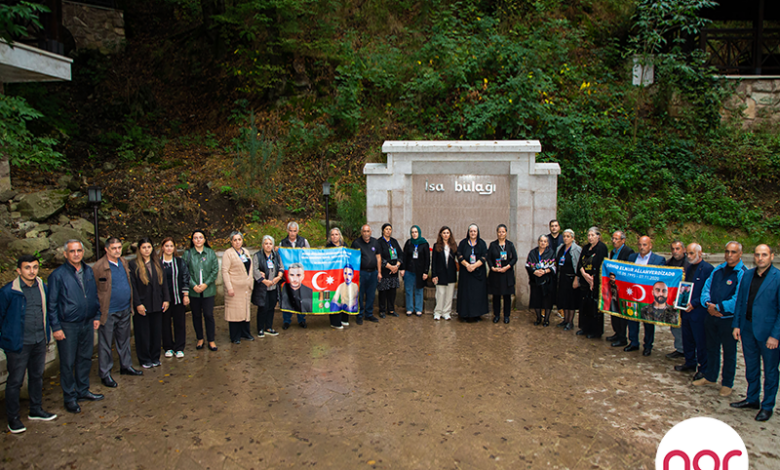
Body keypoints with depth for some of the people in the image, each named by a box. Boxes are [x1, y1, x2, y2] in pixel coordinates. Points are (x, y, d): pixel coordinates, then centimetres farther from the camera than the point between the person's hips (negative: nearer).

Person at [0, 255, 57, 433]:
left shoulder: (42, 287, 3)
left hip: (39, 341, 5)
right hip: (18, 343, -5)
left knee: (37, 376, 18)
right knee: (15, 381, 4)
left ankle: (36, 410, 33)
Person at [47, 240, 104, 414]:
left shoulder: (89, 271, 6)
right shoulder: (58, 275, -10)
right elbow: (51, 304, -8)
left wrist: (96, 316, 11)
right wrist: (56, 327, -11)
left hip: (87, 324, 5)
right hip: (68, 326, -5)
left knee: (85, 358, 15)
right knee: (68, 363, 4)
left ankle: (82, 390, 30)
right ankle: (69, 397, 17)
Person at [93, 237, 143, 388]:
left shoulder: (124, 263, 7)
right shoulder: (99, 267, -13)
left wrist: (131, 305, 15)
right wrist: (98, 313, -13)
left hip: (125, 310, 6)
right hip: (108, 312, -6)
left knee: (124, 340, 18)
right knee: (105, 344, 5)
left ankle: (126, 366, 32)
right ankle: (105, 374, 15)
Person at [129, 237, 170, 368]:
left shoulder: (157, 264, 10)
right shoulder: (133, 265, -4)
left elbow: (164, 282, 10)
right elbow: (132, 286, -8)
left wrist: (166, 299, 3)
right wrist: (137, 304, -13)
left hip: (157, 305, 4)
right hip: (142, 305, -4)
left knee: (156, 332, 9)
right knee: (143, 333, 5)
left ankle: (155, 358, 22)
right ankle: (145, 359, 18)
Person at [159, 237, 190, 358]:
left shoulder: (180, 262, 4)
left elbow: (185, 278, 4)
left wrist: (186, 295, -1)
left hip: (178, 297, 1)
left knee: (180, 323, 4)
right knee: (165, 323, 7)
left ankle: (179, 348, 13)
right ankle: (168, 348, 20)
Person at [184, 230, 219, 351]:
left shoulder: (210, 253, 3)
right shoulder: (188, 253, 1)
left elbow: (215, 270, 0)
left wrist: (206, 284, -10)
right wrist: (193, 285, -12)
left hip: (208, 290, 0)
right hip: (193, 291, 1)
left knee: (209, 315, 0)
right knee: (196, 315, 9)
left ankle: (211, 340, 10)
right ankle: (200, 339, 23)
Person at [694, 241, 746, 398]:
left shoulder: (743, 274, -13)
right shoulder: (718, 269, 6)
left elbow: (738, 300, -20)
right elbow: (706, 288, 7)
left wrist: (718, 307, -18)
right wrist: (708, 304, -10)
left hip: (729, 318, -6)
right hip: (711, 315, 6)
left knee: (729, 352, 8)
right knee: (711, 348, 18)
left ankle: (727, 383, 22)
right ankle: (710, 377, 34)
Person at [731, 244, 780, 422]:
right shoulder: (747, 275, 4)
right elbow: (740, 301, 11)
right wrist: (736, 324, 6)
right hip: (747, 328, 5)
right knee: (751, 368, 17)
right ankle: (752, 400, 33)